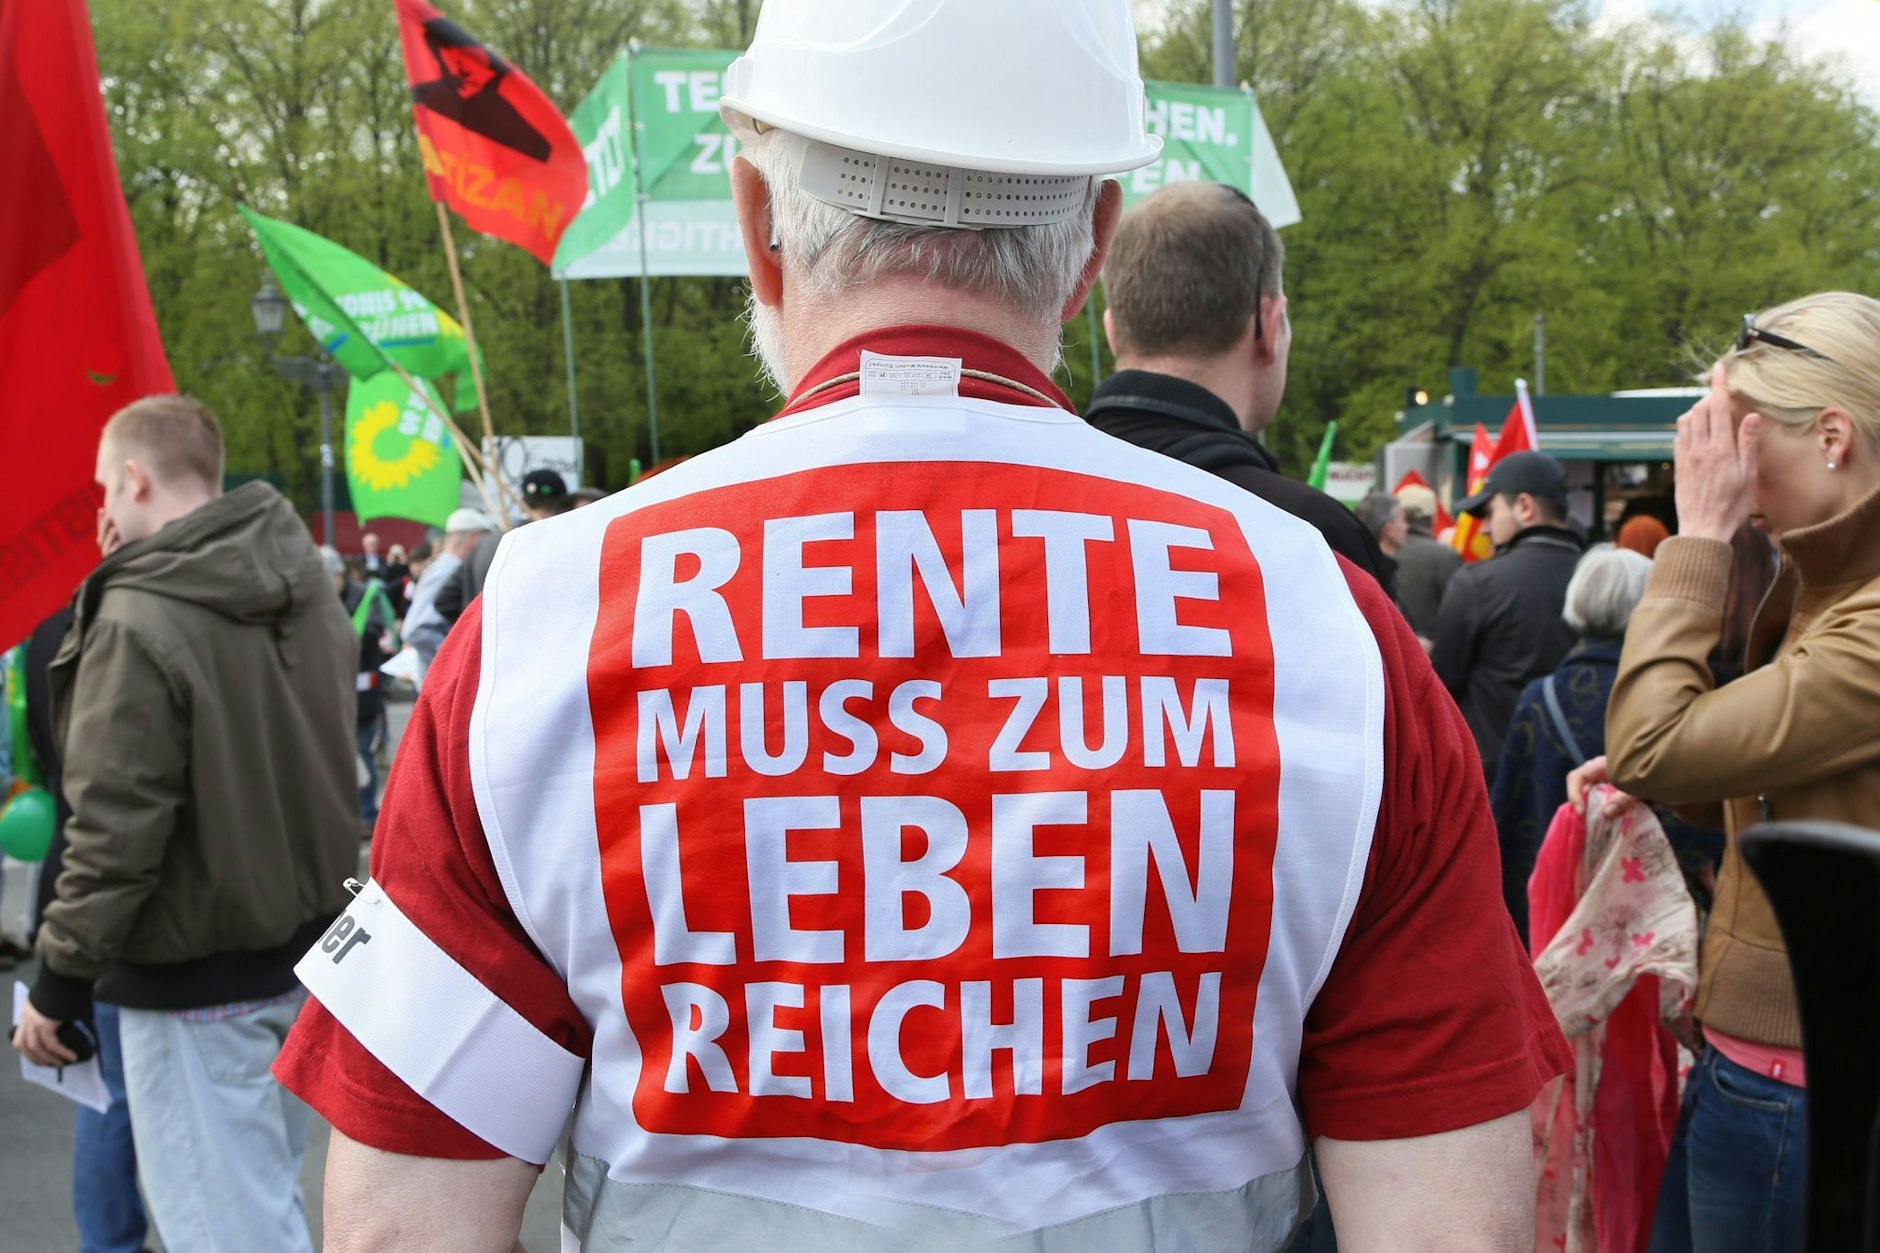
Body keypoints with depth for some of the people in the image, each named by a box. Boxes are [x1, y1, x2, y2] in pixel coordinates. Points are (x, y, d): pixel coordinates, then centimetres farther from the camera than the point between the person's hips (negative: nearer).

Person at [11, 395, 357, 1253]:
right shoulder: (307, 589, 3)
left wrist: (59, 984, -10)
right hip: (304, 949, 8)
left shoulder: (139, 622, -20)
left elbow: (115, 828, -19)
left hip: (195, 978, -8)